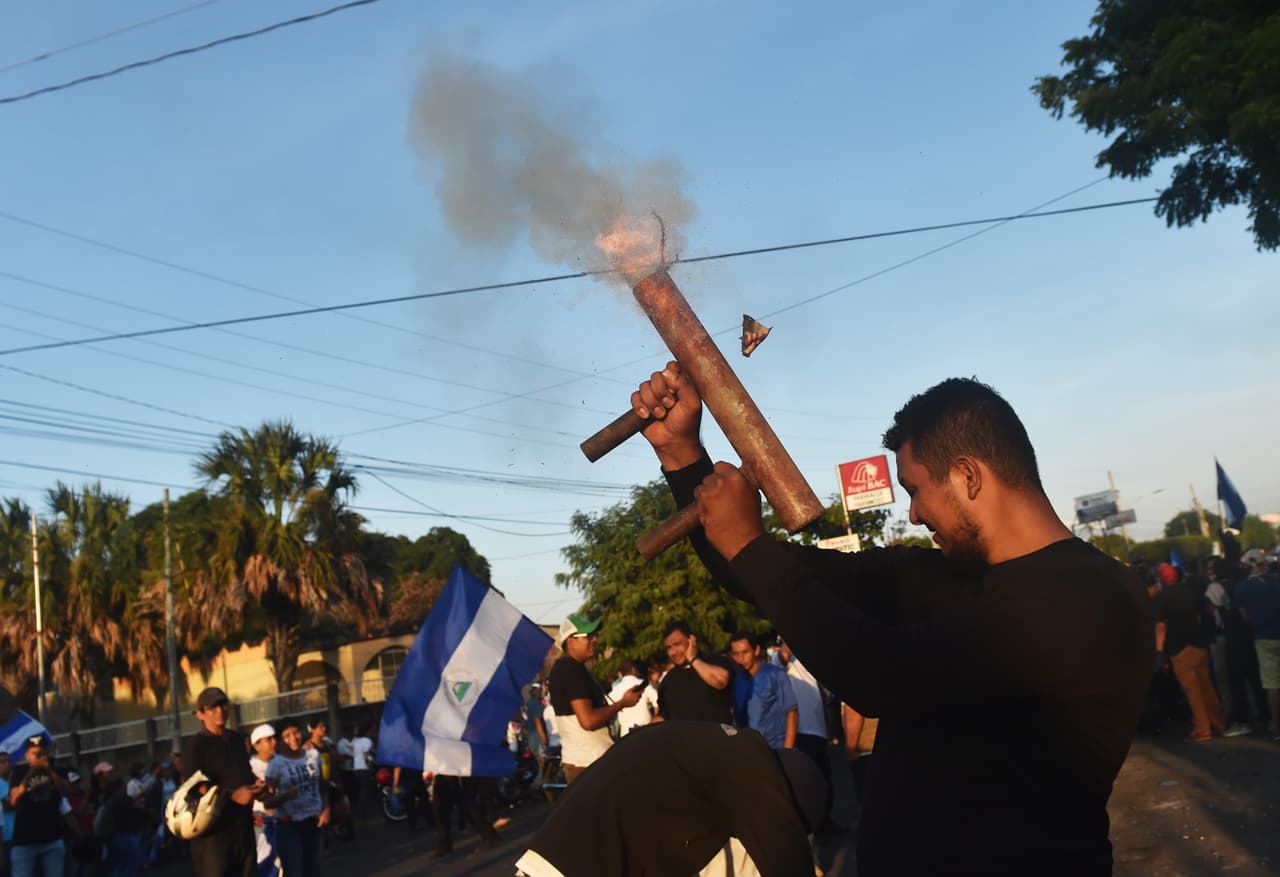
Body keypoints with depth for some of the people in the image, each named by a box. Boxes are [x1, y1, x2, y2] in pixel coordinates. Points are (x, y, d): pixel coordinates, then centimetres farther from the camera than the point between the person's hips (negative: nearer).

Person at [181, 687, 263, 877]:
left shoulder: (237, 739, 15)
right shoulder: (196, 744, -6)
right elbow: (190, 785, -14)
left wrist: (256, 783, 5)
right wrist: (232, 795, -21)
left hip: (242, 824, 7)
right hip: (212, 827, -7)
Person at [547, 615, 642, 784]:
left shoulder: (564, 668, 15)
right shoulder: (572, 669, -17)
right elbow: (588, 720, -24)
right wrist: (622, 703, -14)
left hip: (582, 760, 10)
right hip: (589, 763, -10)